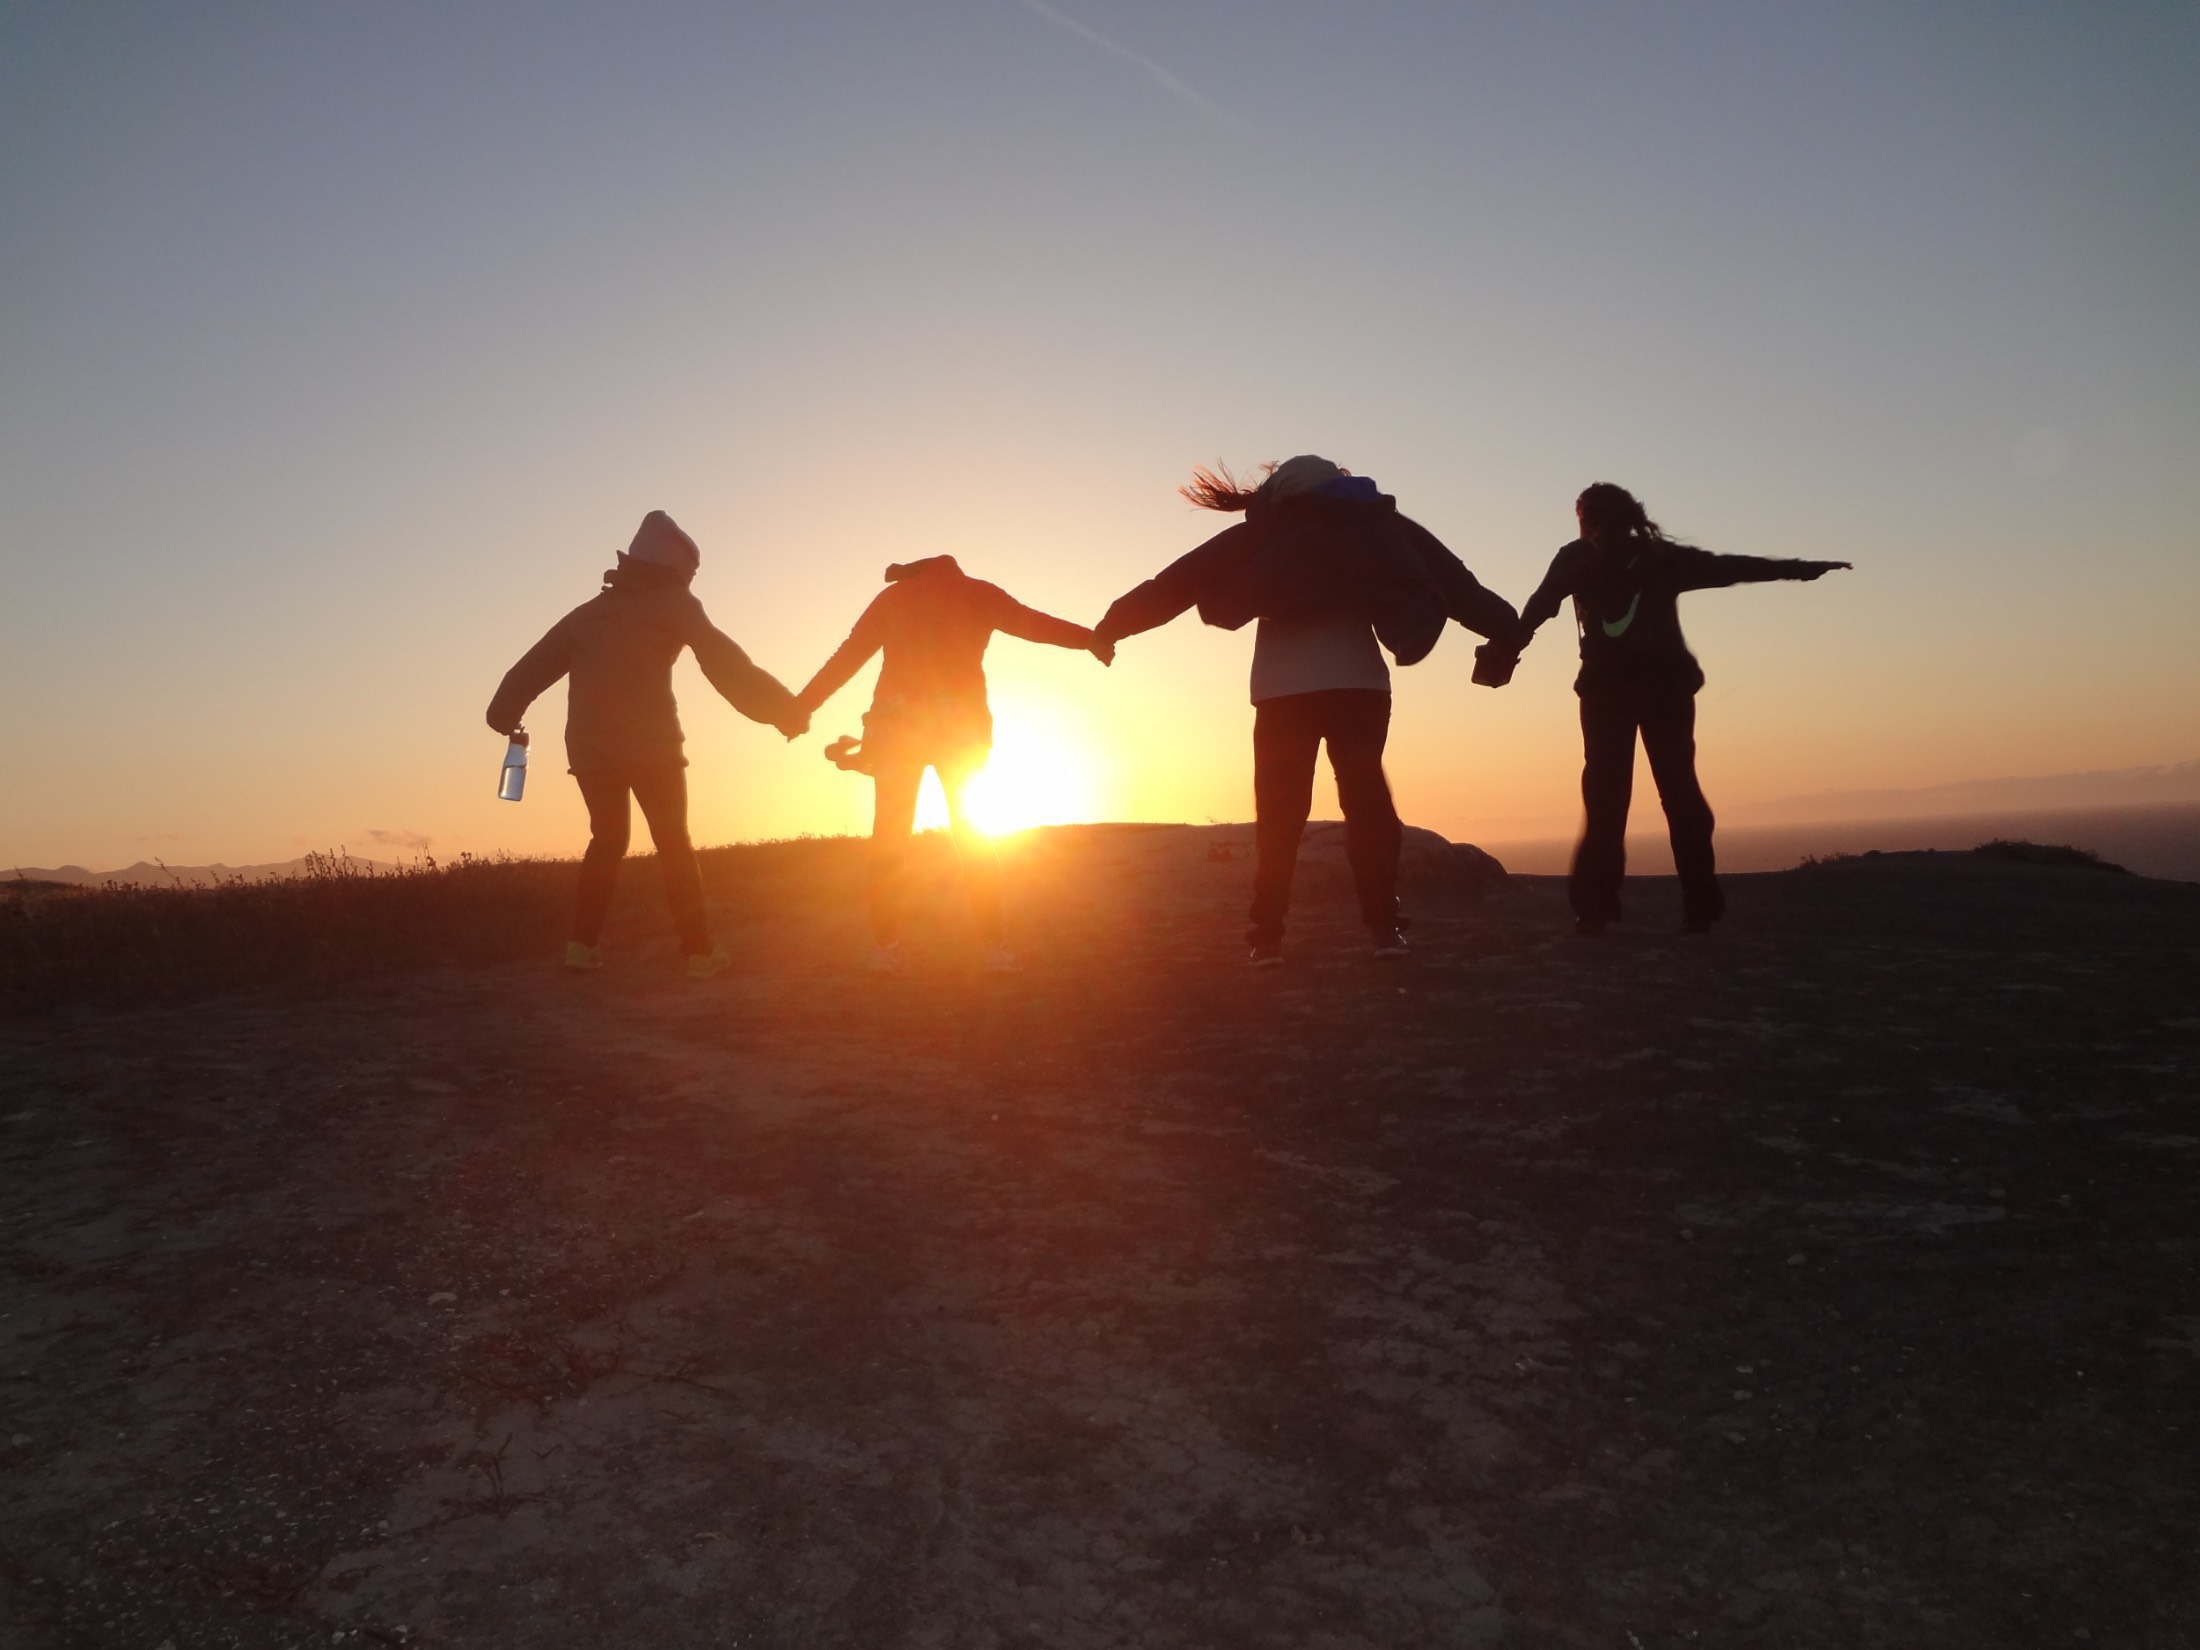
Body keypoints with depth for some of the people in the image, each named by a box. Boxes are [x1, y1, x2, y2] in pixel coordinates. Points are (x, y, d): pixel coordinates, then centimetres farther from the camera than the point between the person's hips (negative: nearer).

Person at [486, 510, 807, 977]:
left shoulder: (587, 613, 19)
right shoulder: (671, 604, 3)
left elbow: (535, 665, 20)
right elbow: (725, 664, -6)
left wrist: (505, 714, 28)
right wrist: (785, 710, -6)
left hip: (589, 749, 5)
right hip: (649, 746, -5)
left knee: (607, 841, 20)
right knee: (674, 846, 5)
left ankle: (583, 943, 11)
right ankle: (700, 950, 1)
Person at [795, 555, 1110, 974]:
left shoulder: (891, 597, 18)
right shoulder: (975, 591, 14)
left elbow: (846, 658, 16)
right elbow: (1032, 622, 5)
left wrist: (801, 706, 19)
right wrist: (1091, 638, 7)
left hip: (896, 725, 1)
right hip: (960, 724, 0)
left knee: (889, 837, 6)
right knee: (972, 835, 7)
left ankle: (884, 948, -2)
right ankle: (995, 948, -2)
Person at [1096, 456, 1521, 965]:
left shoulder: (1261, 535, 13)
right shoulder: (1373, 526, 15)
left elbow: (1185, 577, 11)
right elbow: (1449, 578, 13)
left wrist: (1110, 626, 13)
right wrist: (1508, 630, 14)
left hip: (1284, 690, 0)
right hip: (1360, 684, 0)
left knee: (1279, 812, 3)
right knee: (1366, 799, 7)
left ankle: (1267, 934, 1)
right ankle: (1384, 923, 2)